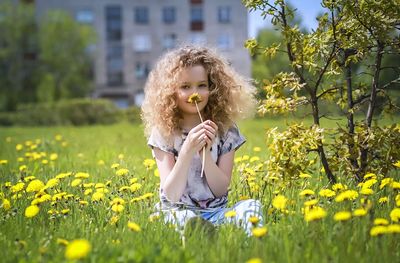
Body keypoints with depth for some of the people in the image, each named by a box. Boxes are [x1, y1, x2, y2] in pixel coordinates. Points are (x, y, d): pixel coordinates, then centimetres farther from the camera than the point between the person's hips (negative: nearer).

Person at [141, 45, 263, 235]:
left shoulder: (225, 130, 3)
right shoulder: (163, 132, -3)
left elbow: (221, 190, -2)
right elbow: (171, 195, -10)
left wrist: (206, 152, -17)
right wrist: (187, 150, -23)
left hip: (217, 212, 2)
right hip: (179, 212, -2)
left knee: (251, 206, -29)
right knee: (188, 219, -38)